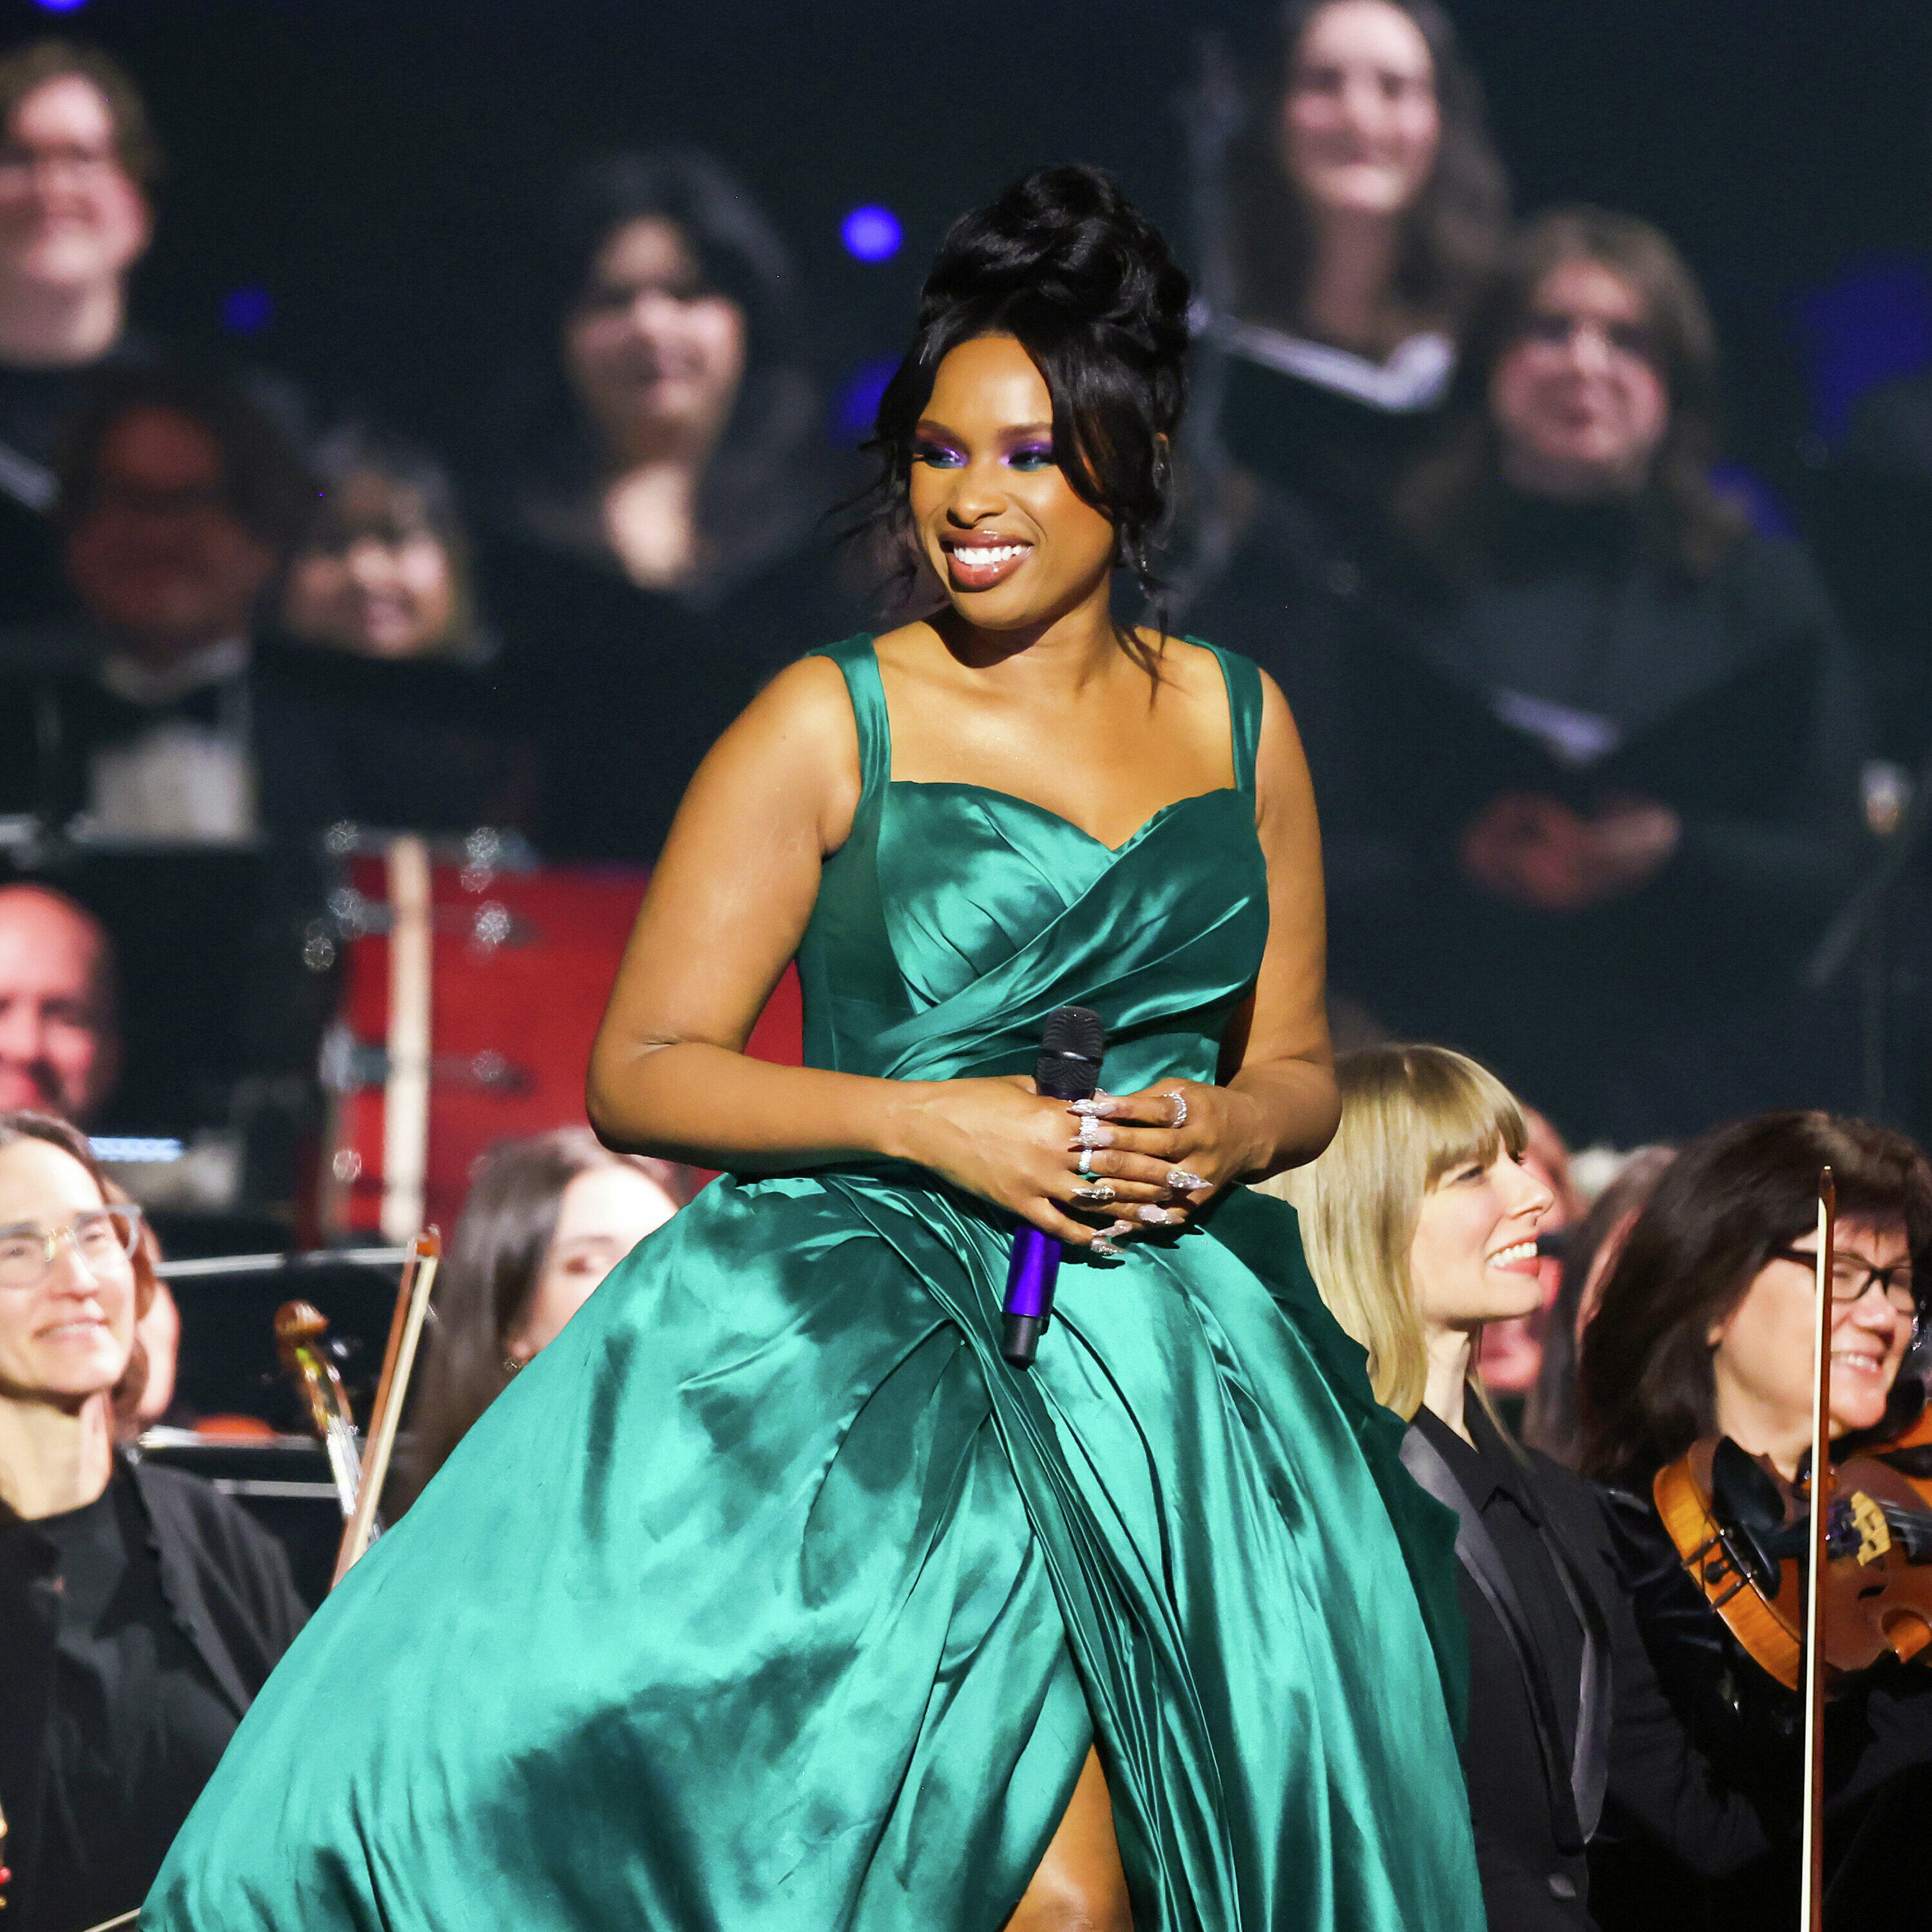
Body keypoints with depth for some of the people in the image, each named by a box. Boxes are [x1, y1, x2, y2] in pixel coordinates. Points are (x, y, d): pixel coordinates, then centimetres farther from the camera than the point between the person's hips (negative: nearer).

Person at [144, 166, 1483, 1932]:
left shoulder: (1236, 721, 11)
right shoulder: (830, 726, -1)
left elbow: (1300, 1070, 20)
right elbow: (641, 1074, -2)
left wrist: (1231, 1130, -4)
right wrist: (921, 1121, -14)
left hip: (1179, 1346, 4)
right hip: (870, 1311, -4)